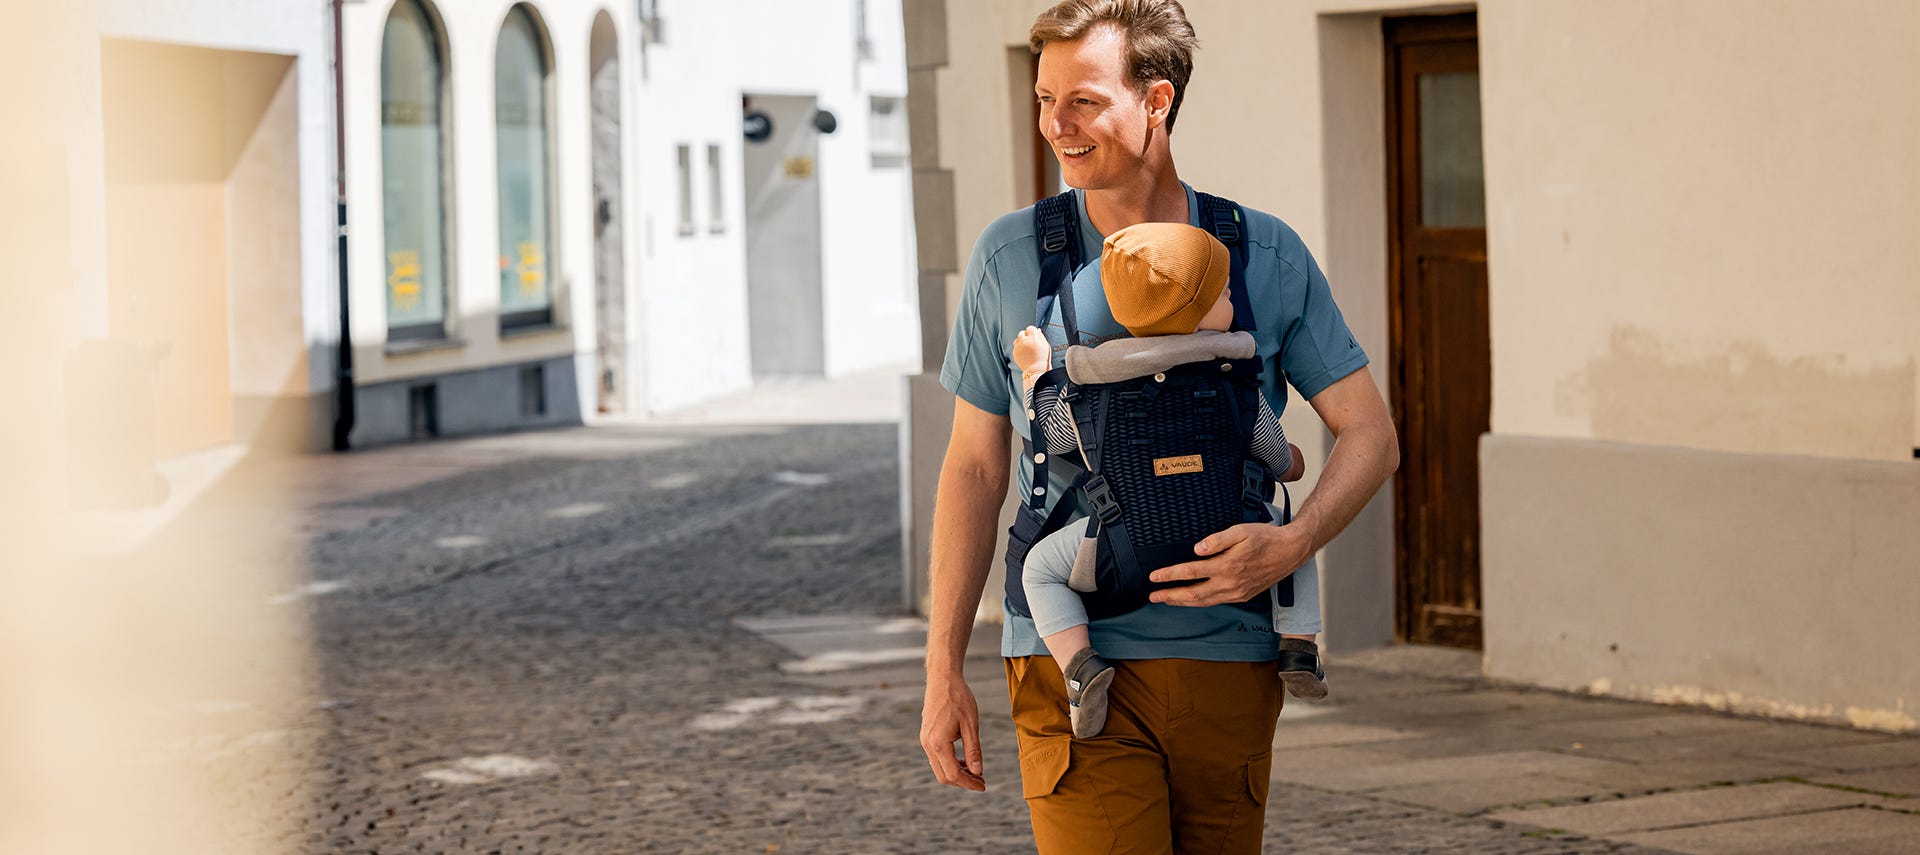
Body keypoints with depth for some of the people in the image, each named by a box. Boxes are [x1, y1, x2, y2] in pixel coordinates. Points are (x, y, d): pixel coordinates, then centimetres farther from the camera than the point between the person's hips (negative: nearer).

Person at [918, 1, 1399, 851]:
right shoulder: (1010, 257, 3)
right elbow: (975, 466, 8)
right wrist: (943, 670, 5)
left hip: (1228, 661, 2)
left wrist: (1293, 543, -14)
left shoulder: (1266, 255, 4)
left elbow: (1369, 435, 6)